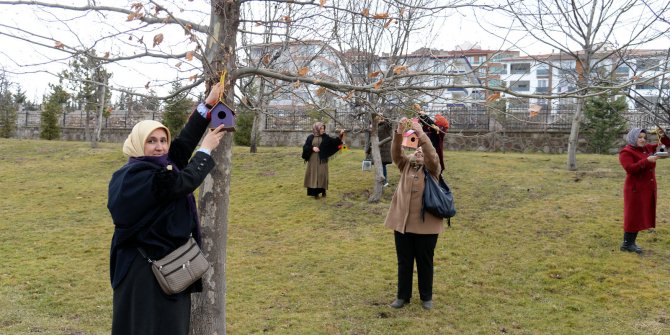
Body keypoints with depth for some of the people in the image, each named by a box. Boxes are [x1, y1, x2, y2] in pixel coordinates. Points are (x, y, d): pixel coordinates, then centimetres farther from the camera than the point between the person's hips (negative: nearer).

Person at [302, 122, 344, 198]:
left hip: (322, 160, 0)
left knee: (322, 174, 1)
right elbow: (305, 147, 0)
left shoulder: (325, 137, 2)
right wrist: (312, 148, -16)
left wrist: (340, 135, -21)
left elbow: (334, 141, -8)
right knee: (314, 174, 2)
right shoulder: (310, 137, 0)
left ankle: (323, 190, 14)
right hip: (313, 160, 0)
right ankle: (315, 192, 8)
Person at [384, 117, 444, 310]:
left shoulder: (432, 168, -1)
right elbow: (395, 153, -8)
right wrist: (399, 132, -22)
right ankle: (403, 296, 27)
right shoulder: (406, 164, 8)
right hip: (402, 222, 3)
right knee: (404, 262, 12)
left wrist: (421, 134, -29)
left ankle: (426, 297, 26)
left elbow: (432, 155, -21)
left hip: (426, 224, -3)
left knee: (425, 262, 10)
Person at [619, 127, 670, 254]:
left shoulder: (647, 148, 10)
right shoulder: (626, 152, -11)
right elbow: (630, 169, -25)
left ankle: (631, 242, 15)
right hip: (636, 189, -8)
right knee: (633, 216, -5)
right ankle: (626, 244, 2)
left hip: (648, 188, 8)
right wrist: (647, 160, -29)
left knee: (641, 216, 9)